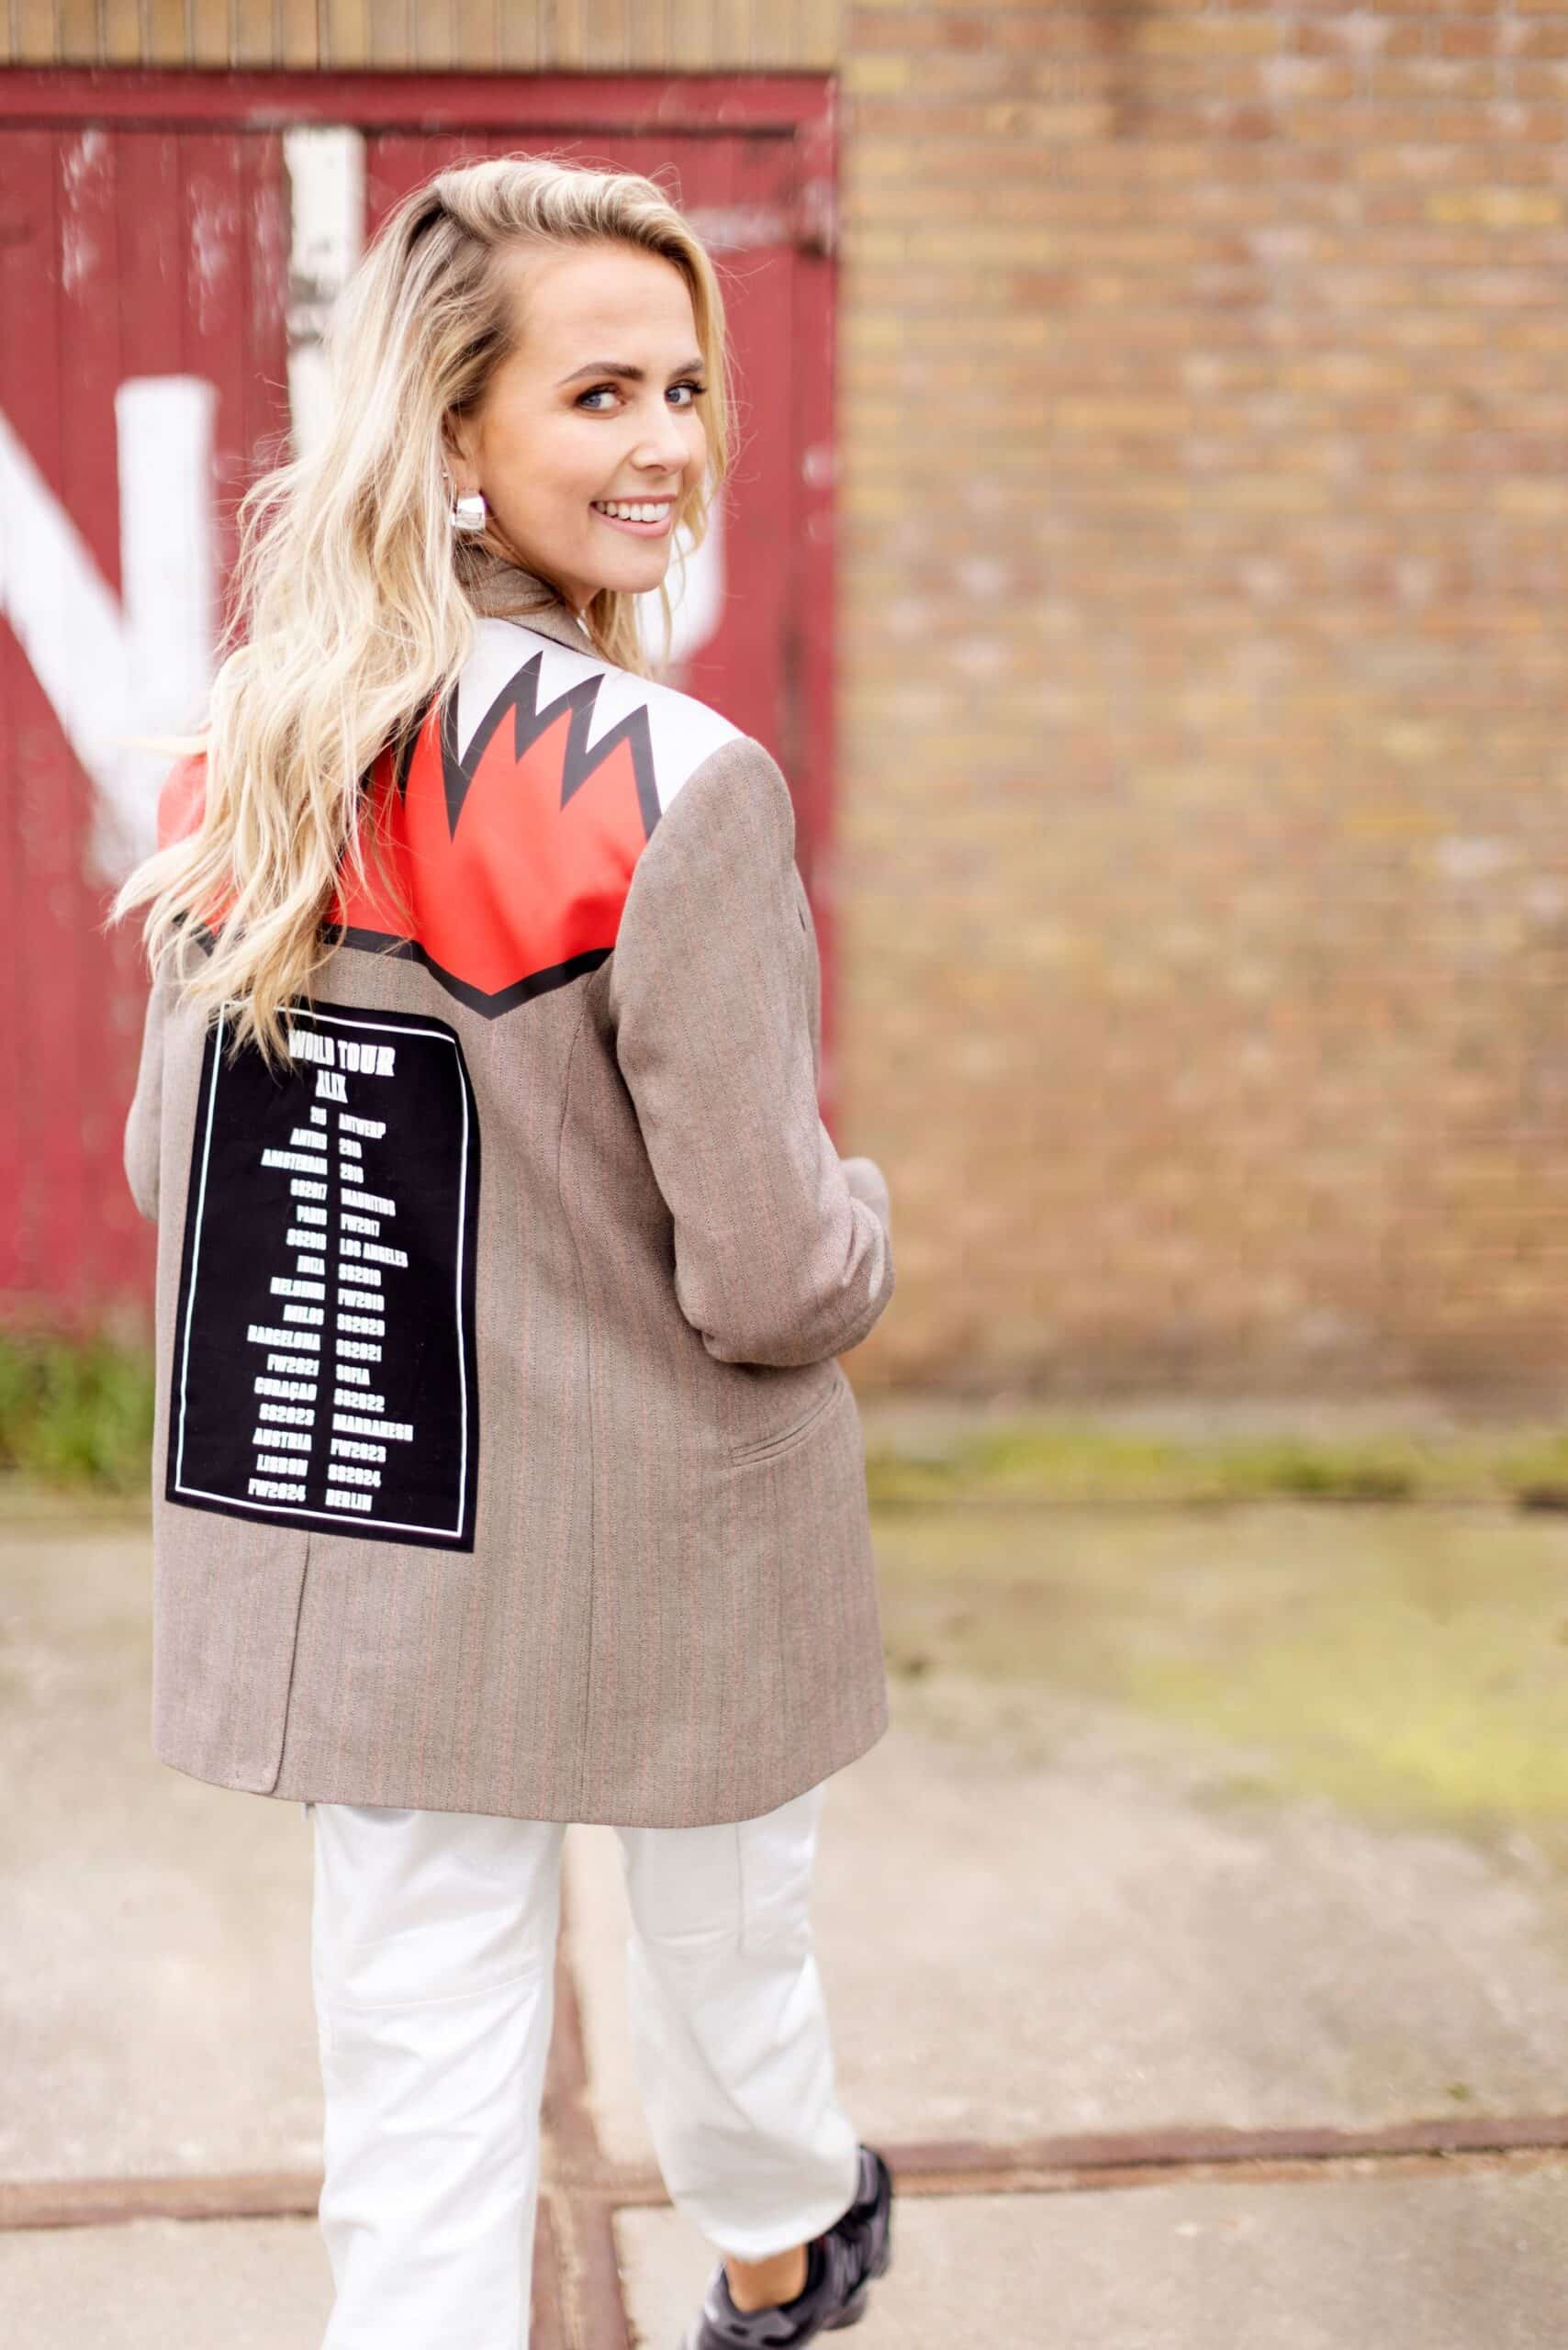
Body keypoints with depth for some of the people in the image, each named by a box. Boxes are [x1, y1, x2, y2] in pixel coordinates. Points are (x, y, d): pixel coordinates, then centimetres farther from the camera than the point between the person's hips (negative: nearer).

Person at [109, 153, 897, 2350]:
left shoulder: (246, 759, -4)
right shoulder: (679, 789, -23)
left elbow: (175, 1164, 6)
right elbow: (770, 1279, -21)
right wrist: (863, 1229, 1)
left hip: (355, 1561, 4)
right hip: (662, 1551, -3)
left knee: (420, 2047, 14)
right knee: (725, 1941, 25)